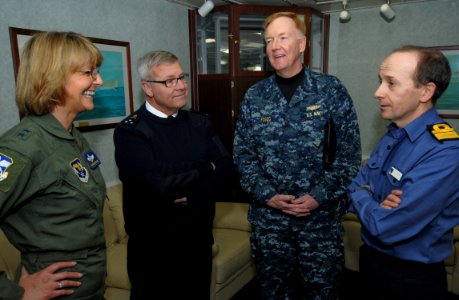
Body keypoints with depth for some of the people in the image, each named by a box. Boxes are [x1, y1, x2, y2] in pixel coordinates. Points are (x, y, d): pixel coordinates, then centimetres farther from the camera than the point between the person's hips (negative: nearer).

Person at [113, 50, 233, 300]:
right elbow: (157, 180, -28)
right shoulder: (130, 131, -14)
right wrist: (205, 166, -14)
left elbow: (225, 167, -6)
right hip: (152, 247, -4)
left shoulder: (200, 123, 4)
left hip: (199, 240, 5)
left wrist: (191, 196, -20)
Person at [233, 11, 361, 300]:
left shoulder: (333, 90, -5)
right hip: (268, 215, 2)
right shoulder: (254, 97, 1)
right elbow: (243, 155, 2)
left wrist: (319, 197, -12)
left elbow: (349, 153, -5)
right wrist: (267, 195, -9)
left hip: (322, 214, -1)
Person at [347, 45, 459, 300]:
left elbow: (384, 227, -31)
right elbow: (354, 187, 1)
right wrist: (375, 205, -20)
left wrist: (362, 196, -11)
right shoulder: (392, 135, 0)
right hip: (371, 260, 7)